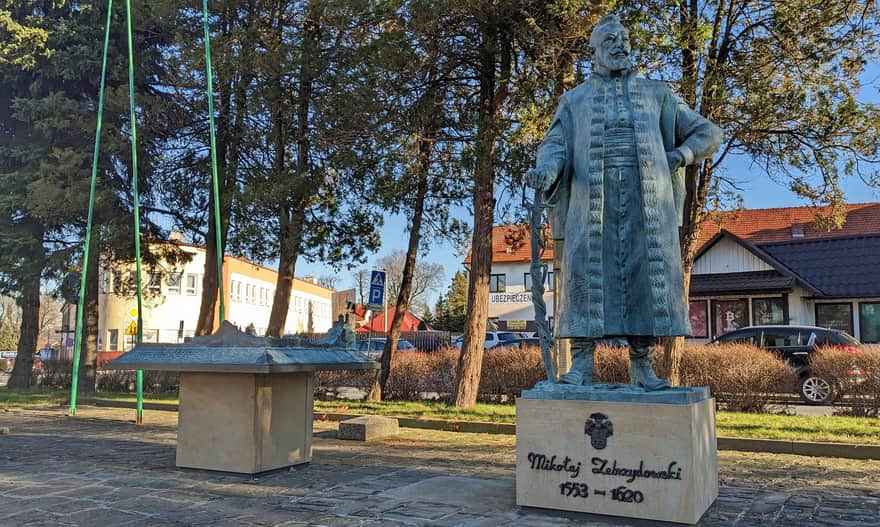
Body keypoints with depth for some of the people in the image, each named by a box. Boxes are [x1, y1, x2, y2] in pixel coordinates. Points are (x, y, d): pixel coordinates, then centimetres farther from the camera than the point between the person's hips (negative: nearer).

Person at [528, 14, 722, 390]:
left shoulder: (656, 94, 20)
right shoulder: (575, 100, 18)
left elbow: (708, 133, 21)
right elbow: (556, 144, 3)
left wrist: (677, 156, 2)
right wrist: (545, 171, -20)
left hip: (647, 203, 1)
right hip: (592, 201, -1)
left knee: (647, 277, -4)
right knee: (588, 275, -8)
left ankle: (642, 365, 1)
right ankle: (581, 364, -6)